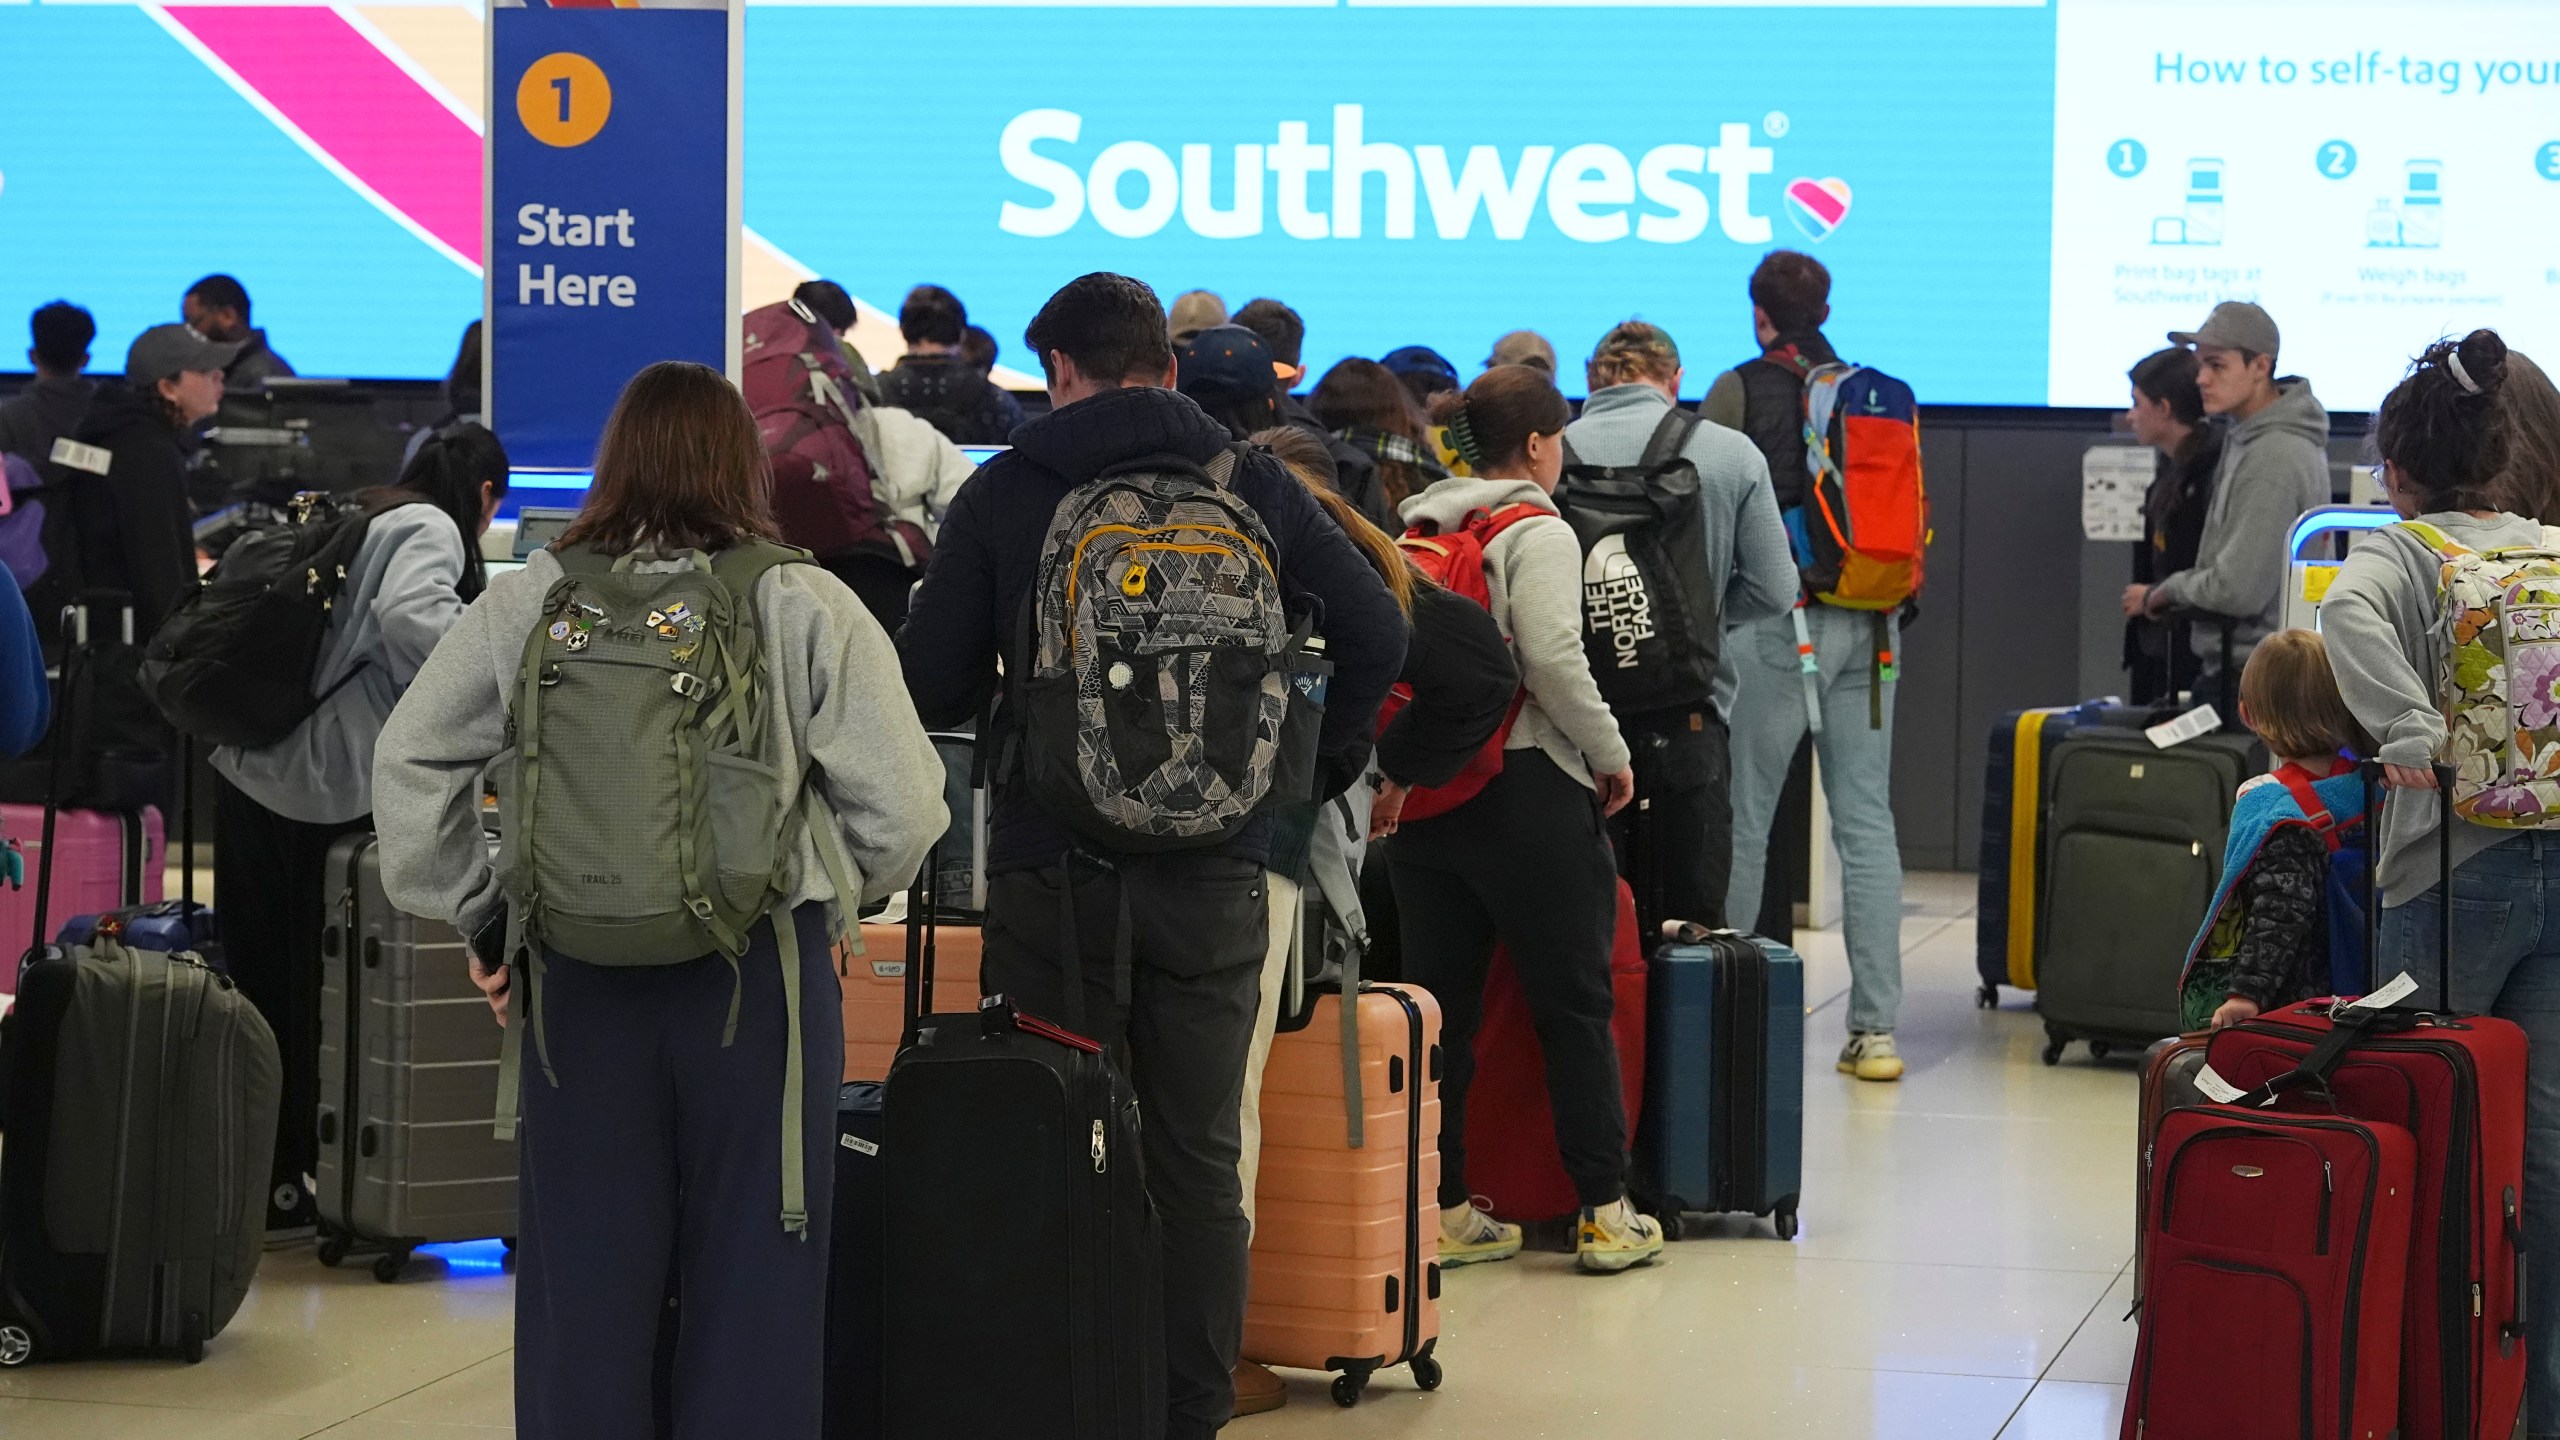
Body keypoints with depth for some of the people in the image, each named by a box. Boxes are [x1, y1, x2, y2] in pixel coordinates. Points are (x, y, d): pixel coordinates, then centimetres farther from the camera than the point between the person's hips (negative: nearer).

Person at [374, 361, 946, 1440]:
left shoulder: (530, 601, 2)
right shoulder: (807, 606, -4)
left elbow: (407, 759, 5)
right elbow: (905, 803, -6)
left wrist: (476, 916, 12)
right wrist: (838, 899, 11)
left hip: (583, 980, 2)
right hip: (759, 974, -2)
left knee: (584, 1283, 9)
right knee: (753, 1288, 5)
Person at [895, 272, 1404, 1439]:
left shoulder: (1003, 495, 0)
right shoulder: (1249, 486, 4)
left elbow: (933, 686, 0)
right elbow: (1376, 632, 0)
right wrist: (1326, 762, 15)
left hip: (1053, 873, -1)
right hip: (1213, 878, 2)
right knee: (1199, 1160, 7)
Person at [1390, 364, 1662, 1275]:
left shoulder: (1413, 537, 11)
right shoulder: (1539, 533, -8)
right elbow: (1554, 663, -18)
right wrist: (1612, 756, -6)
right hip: (1528, 790, -6)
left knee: (1442, 1004, 9)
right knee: (1576, 1004, 3)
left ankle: (1443, 1209, 10)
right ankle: (1605, 1213, 5)